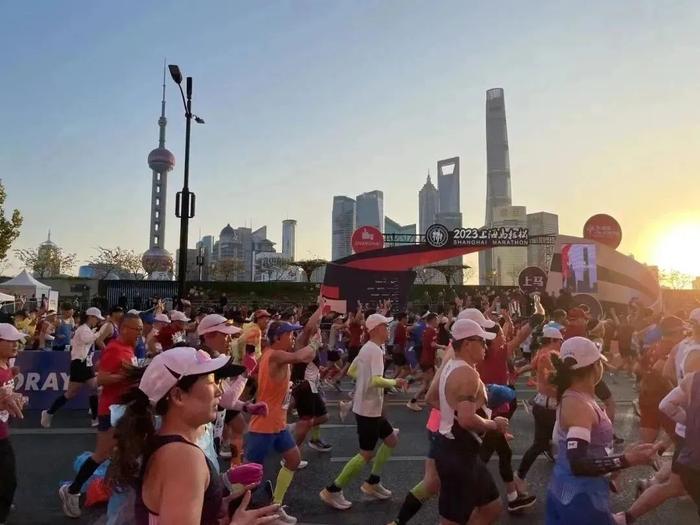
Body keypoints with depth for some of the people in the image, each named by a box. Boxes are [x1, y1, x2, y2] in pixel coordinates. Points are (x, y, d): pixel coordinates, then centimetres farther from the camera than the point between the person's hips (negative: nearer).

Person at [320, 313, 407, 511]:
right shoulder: (375, 350, -21)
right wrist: (394, 382, -18)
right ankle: (332, 491, 8)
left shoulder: (366, 348, 9)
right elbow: (376, 381, -33)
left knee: (392, 440, 19)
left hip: (369, 407, 10)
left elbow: (352, 371, 18)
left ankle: (372, 483, 26)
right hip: (368, 409, -10)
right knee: (366, 454, -1)